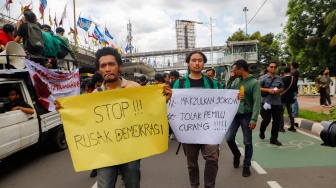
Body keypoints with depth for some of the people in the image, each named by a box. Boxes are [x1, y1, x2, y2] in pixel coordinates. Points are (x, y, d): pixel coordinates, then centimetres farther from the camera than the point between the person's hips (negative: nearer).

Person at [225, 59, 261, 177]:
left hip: (246, 115, -4)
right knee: (229, 138, 3)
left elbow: (257, 102, -14)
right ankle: (236, 155, 32)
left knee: (247, 142, 5)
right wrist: (231, 79, 0)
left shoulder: (254, 82, -11)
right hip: (234, 114, 5)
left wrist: (254, 119, -19)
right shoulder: (236, 81, 6)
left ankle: (246, 166, 22)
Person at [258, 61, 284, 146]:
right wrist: (268, 90, -19)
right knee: (266, 120, 0)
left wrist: (278, 91, -5)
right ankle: (262, 132, 32)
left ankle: (274, 139, 14)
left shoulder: (279, 78, 12)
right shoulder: (263, 78, -2)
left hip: (277, 103, 4)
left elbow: (282, 88, 18)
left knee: (276, 121, 4)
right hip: (266, 102, -4)